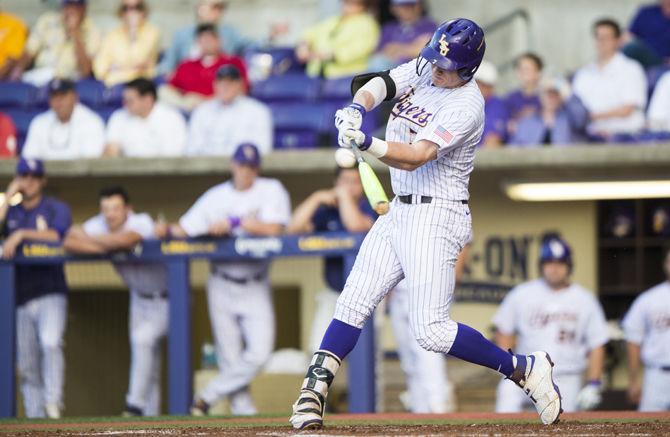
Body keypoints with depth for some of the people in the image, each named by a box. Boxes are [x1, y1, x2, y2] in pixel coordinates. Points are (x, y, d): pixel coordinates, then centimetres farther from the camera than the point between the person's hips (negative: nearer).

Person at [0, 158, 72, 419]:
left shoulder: (56, 209, 6)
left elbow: (55, 235, -12)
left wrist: (21, 234, -18)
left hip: (50, 292, -4)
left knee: (50, 343, -27)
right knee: (26, 365, 3)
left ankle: (52, 403, -27)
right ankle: (35, 416, 8)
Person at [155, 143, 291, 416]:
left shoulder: (271, 191, -1)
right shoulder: (216, 197, 7)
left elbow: (273, 229, -16)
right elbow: (186, 229, 5)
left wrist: (233, 222, -18)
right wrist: (168, 230, -16)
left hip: (255, 288, -2)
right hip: (222, 286, 2)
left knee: (259, 353, -13)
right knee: (230, 359, 0)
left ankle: (207, 398, -1)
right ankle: (243, 410, 7)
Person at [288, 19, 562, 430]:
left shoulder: (466, 106, -19)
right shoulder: (423, 69, 5)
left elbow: (415, 157, -29)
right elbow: (377, 86, -7)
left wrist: (367, 143, -45)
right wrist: (357, 109, -29)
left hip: (436, 217, -8)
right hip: (400, 212, 8)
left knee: (431, 331, -13)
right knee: (353, 303, 2)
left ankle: (525, 369, -2)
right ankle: (314, 391, 3)